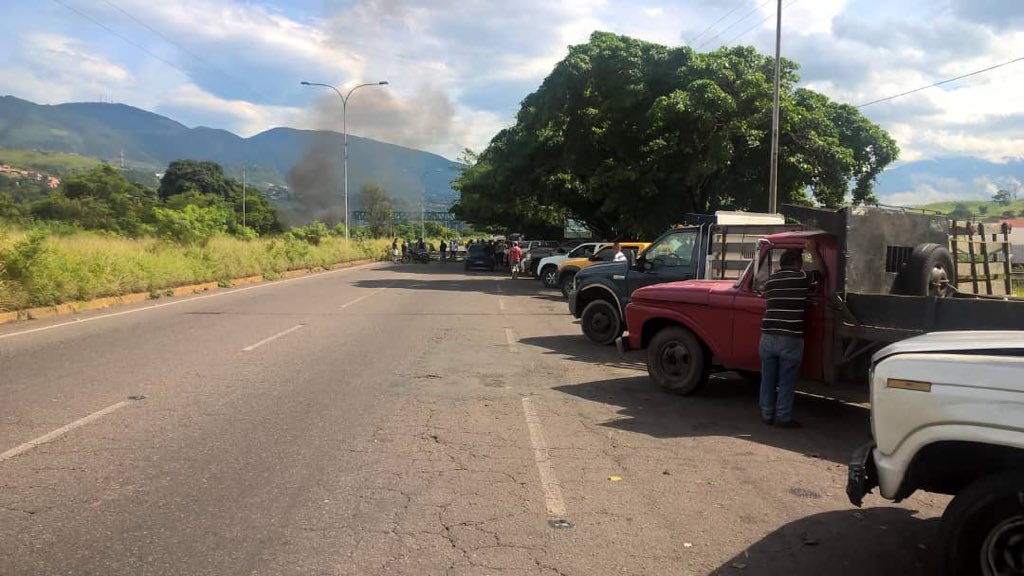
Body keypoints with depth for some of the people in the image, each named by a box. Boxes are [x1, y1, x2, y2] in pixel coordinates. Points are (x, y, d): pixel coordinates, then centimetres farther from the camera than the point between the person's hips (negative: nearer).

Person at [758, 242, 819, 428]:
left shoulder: (770, 281, 11)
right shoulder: (801, 279, -3)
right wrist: (812, 251, 22)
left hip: (767, 337, 5)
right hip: (790, 338, -5)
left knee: (768, 379, 12)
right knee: (786, 381, 4)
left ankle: (767, 414, 20)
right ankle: (783, 417, 9)